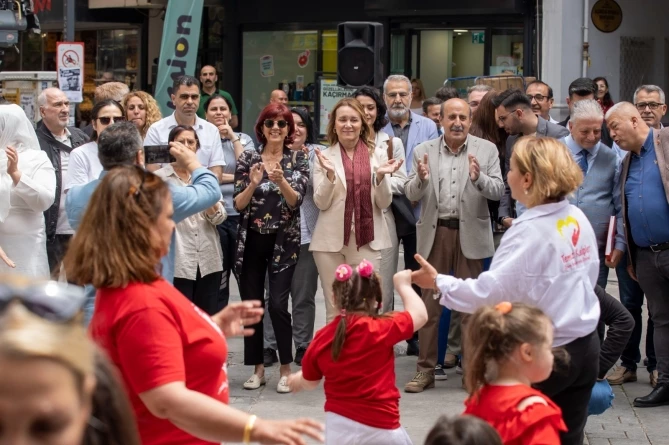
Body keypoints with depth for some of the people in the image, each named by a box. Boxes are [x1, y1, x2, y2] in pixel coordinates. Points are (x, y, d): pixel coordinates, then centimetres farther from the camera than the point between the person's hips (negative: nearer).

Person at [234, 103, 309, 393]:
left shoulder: (298, 160, 3)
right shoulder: (247, 158, 4)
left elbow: (296, 200, -9)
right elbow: (238, 204, -2)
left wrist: (281, 181, -28)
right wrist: (253, 184, -20)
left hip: (283, 241, -2)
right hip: (251, 240, 2)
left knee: (278, 304, -11)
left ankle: (286, 370, -1)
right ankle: (258, 368, 15)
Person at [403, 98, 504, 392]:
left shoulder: (486, 150, 2)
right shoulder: (424, 151, 5)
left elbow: (498, 191, -5)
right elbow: (411, 195, 0)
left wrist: (479, 178, -24)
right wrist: (421, 179, -21)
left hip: (470, 233, -1)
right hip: (435, 233, 1)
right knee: (430, 301, 3)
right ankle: (426, 369, 9)